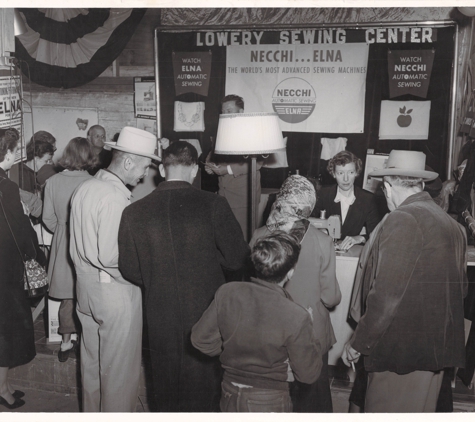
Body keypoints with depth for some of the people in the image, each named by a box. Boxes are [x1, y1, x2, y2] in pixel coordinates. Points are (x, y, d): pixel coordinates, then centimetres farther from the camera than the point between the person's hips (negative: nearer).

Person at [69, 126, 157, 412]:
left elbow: (78, 246, 11)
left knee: (92, 361, 22)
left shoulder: (85, 188, 4)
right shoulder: (115, 198, -22)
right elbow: (111, 257, -24)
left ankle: (92, 411, 38)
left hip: (87, 287, 9)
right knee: (120, 367, 6)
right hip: (115, 291, -9)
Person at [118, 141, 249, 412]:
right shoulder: (213, 205, -16)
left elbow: (130, 270, -2)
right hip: (206, 311, -1)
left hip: (161, 318, 2)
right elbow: (237, 259, -10)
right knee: (204, 384, 18)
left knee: (168, 382, 21)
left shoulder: (134, 212, -10)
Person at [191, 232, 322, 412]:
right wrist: (310, 336, 1)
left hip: (230, 396, 3)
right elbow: (308, 374, -13)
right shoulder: (296, 318, -26)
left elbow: (201, 339, -6)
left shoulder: (227, 293, -17)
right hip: (270, 403, -3)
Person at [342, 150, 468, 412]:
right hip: (438, 348, 9)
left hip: (402, 349, -8)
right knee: (421, 409, 20)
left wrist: (358, 343, -11)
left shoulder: (403, 219, -17)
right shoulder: (451, 224, 8)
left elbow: (386, 295, -21)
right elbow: (460, 288, 15)